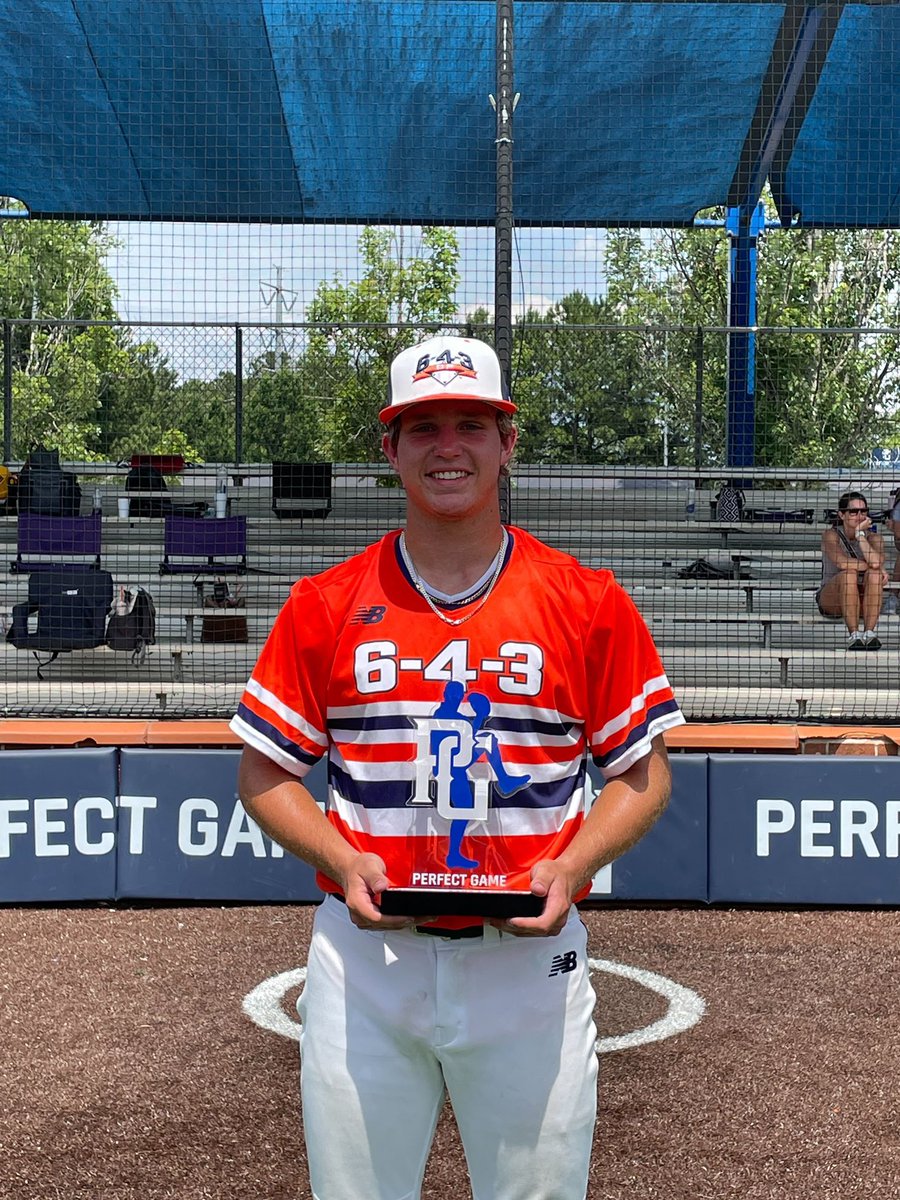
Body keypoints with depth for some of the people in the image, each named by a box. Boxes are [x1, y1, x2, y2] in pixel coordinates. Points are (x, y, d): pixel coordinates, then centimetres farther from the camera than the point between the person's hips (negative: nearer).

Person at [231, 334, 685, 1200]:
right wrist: (345, 864, -11)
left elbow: (643, 772, 5)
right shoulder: (324, 605, 1)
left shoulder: (589, 604, -1)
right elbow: (264, 774, 6)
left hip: (528, 958, 0)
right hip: (365, 960, 1)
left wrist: (568, 869, -12)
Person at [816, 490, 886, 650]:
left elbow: (876, 562, -24)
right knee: (848, 575, -33)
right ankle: (853, 634, -33)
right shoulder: (831, 535, -9)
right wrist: (878, 567, -19)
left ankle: (869, 632, -31)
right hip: (831, 599, -2)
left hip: (863, 600, 2)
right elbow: (842, 563, -27)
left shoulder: (874, 538, -1)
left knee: (874, 575, -28)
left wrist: (860, 533, -18)